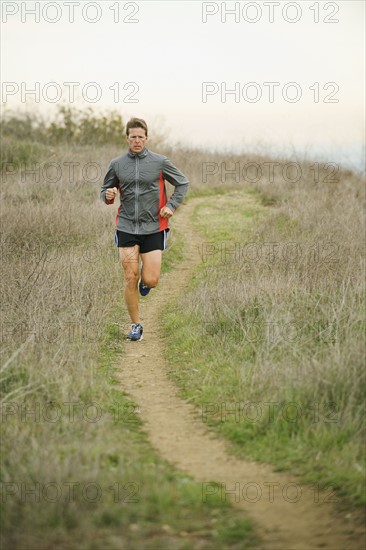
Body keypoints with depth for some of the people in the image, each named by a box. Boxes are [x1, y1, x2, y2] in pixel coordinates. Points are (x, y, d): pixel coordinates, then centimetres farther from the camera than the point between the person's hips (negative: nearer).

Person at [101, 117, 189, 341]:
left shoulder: (160, 162, 0)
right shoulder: (117, 164, 5)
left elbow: (183, 183, 10)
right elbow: (106, 190, 16)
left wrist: (171, 205, -3)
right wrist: (108, 195, -8)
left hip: (153, 228, -1)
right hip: (126, 228, 1)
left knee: (151, 281, -5)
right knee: (130, 278, -4)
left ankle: (145, 277, 34)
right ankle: (136, 325, 9)